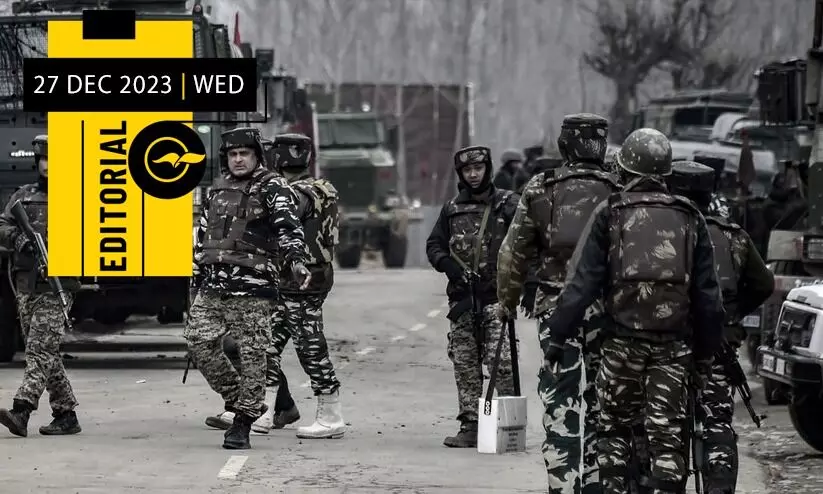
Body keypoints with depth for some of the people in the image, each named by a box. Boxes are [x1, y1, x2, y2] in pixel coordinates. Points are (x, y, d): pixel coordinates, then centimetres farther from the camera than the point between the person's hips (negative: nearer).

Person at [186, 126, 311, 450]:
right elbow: (201, 238, 26)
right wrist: (196, 282, 24)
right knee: (198, 341, -3)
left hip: (253, 289, -6)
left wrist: (295, 261, -35)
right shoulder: (216, 192, 19)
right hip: (212, 287, 6)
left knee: (252, 355, -6)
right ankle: (237, 398, 14)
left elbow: (288, 227, -17)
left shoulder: (272, 189, -1)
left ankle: (244, 422, 1)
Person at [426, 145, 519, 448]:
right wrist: (449, 265, -2)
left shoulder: (507, 204, 0)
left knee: (501, 363, -10)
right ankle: (470, 426, 12)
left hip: (496, 297, -5)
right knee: (465, 365, 6)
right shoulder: (452, 209, 13)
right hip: (462, 298, 5)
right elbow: (434, 245, 18)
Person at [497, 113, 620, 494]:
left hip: (555, 305, 0)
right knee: (600, 399, 11)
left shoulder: (539, 191, 0)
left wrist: (507, 301, 16)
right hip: (606, 306, 0)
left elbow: (512, 254, 4)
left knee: (560, 404, 1)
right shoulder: (619, 193, -2)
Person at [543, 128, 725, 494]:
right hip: (674, 342, 1)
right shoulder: (689, 218, 7)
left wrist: (558, 335, -1)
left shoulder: (610, 214, -1)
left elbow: (582, 281, -6)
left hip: (623, 338, -1)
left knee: (614, 427, 12)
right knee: (666, 433, 3)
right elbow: (708, 295, 9)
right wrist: (705, 353, 15)